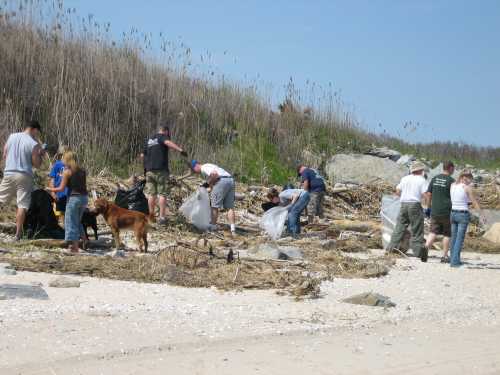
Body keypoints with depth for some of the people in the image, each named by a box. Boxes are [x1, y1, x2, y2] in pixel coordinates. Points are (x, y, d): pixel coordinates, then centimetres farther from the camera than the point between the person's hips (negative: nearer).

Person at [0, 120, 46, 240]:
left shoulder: (11, 137, 5)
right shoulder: (34, 144, -9)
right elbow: (37, 164, -5)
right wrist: (41, 155, 10)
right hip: (24, 176, -4)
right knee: (22, 205, 1)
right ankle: (18, 234, 0)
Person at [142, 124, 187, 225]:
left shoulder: (149, 140, 20)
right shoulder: (162, 137, -1)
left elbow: (143, 155, 25)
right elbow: (168, 143, -24)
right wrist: (180, 150, -35)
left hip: (149, 170, 6)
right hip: (161, 170, -6)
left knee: (151, 194, 10)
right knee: (162, 194, -3)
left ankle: (151, 216, 11)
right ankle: (162, 217, -5)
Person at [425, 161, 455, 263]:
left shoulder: (435, 179, 6)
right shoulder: (451, 181, -9)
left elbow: (428, 194, 8)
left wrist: (428, 207, 17)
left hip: (435, 211, 4)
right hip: (447, 212, -4)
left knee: (433, 232, 6)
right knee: (447, 234, 8)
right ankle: (444, 256, 11)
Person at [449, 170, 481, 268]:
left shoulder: (452, 185, 4)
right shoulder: (467, 187, -11)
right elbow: (475, 202, -6)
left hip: (453, 213, 6)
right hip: (463, 214, -5)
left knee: (454, 238, 14)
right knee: (460, 239, -1)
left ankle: (453, 259, 20)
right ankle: (455, 261, -4)